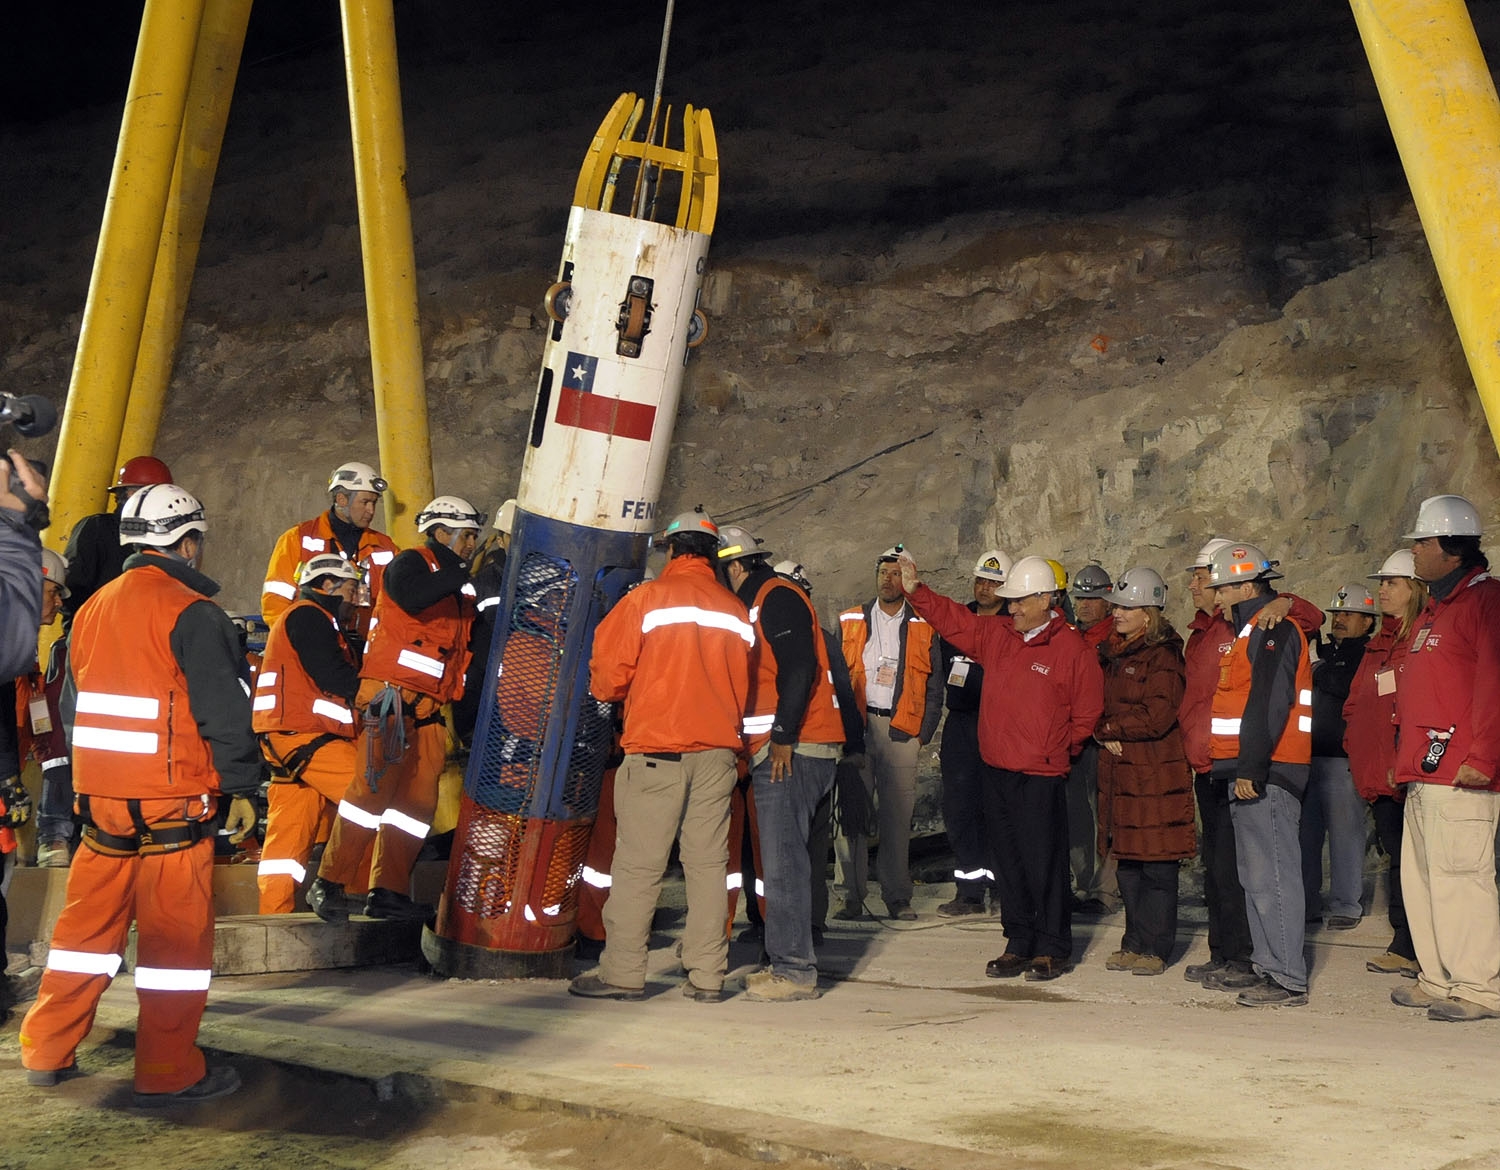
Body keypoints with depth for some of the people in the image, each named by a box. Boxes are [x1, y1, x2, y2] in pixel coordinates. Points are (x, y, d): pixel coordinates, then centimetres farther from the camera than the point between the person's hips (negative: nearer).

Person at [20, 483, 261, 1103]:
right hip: (173, 805, -7)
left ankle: (46, 1051, 22)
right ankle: (169, 1072, 6)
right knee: (177, 932, 1)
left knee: (89, 921, 16)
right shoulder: (191, 613, -12)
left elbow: (71, 704, 18)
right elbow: (224, 710, -14)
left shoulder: (92, 609, 12)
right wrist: (241, 788, -5)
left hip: (99, 797, 7)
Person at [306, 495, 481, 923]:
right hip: (392, 695, -8)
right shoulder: (411, 563, -1)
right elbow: (413, 598, -23)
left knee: (419, 800, 5)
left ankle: (388, 892, 10)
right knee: (374, 787, -14)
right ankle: (329, 885, -10)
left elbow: (465, 650, 23)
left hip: (429, 709, 8)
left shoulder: (461, 589, 22)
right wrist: (460, 572, -20)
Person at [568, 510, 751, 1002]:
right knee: (708, 862, 7)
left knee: (638, 863, 0)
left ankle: (623, 972, 1)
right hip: (719, 750, 4)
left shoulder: (646, 598, -4)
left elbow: (607, 678, -4)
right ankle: (707, 975, 7)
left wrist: (617, 694, 17)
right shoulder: (736, 611, 7)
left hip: (657, 748, -4)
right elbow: (744, 685, 14)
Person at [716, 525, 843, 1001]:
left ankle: (794, 970, -10)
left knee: (782, 859, -11)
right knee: (779, 857, 12)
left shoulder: (777, 597, -8)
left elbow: (799, 668, -20)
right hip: (776, 751, 11)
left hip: (793, 750, -11)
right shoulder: (756, 602, 23)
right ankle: (782, 960, 18)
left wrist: (783, 735, -21)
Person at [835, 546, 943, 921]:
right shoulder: (850, 621, 11)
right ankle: (853, 896, 0)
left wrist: (925, 731, 1)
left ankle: (898, 898, 7)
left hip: (901, 730, 0)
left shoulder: (923, 628, 10)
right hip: (855, 727, 0)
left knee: (898, 815, 0)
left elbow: (934, 685, 10)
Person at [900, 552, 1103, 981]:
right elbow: (952, 620, 14)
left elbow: (1087, 715, 2)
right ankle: (1019, 945, 20)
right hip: (996, 771, 6)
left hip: (1040, 777, -6)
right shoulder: (995, 634, 9)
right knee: (1008, 863, 11)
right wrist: (916, 591, 2)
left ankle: (1052, 950, 9)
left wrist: (1055, 750, 3)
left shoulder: (1072, 649, -5)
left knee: (1044, 865, -2)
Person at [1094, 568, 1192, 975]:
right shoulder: (1112, 654, 15)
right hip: (1119, 771, 8)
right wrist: (1105, 734, -2)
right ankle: (1135, 943, 19)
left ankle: (1155, 949, 5)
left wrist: (1109, 726, -6)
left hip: (1156, 776, -8)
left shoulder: (1163, 657, -10)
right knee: (1128, 864, 11)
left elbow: (1157, 718, -17)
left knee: (1157, 866, -2)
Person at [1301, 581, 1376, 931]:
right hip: (1310, 755, 7)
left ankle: (1346, 907, 6)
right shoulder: (1326, 654, 21)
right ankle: (1306, 905, 16)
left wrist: (1316, 673, -10)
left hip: (1343, 759, -7)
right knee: (1305, 833, 8)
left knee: (1344, 833, -2)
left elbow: (1344, 687, -21)